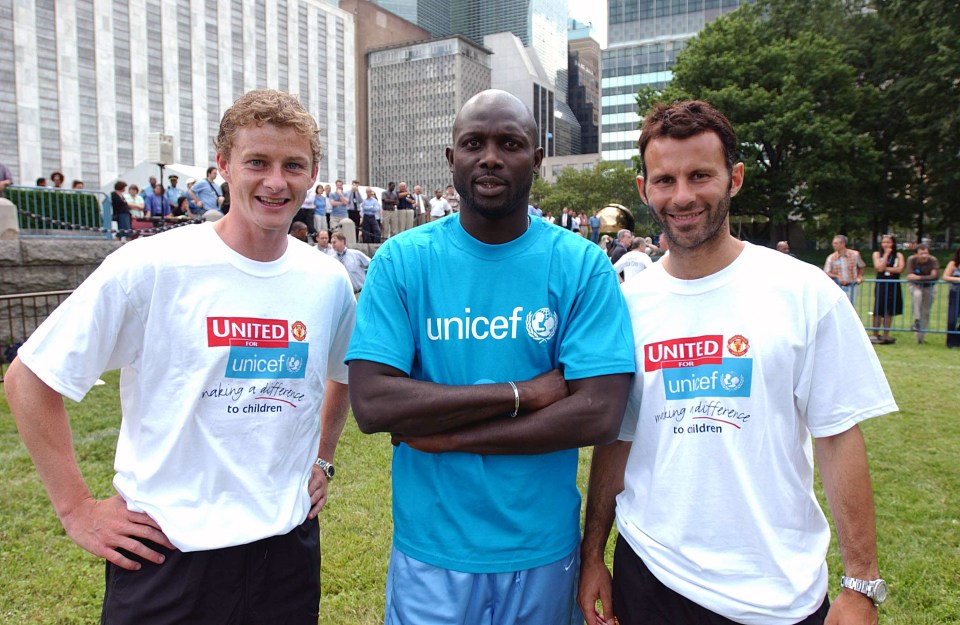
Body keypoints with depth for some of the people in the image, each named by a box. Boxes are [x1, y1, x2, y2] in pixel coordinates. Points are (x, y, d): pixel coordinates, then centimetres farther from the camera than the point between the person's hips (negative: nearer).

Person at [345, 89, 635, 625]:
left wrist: (446, 437, -17)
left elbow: (599, 415, -16)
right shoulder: (402, 260, -7)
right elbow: (371, 404, -16)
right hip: (430, 548, 0)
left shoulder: (582, 265, -8)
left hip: (543, 549, 1)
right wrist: (521, 392, -20)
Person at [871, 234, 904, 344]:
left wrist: (885, 268, -10)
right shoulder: (877, 254, 3)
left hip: (893, 286, 2)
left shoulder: (898, 255, 6)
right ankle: (875, 335, 7)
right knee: (878, 311, -3)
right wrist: (886, 254, -8)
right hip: (881, 285, -2)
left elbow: (900, 269, -9)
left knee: (889, 311, 7)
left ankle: (886, 336, 16)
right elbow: (879, 268, -12)